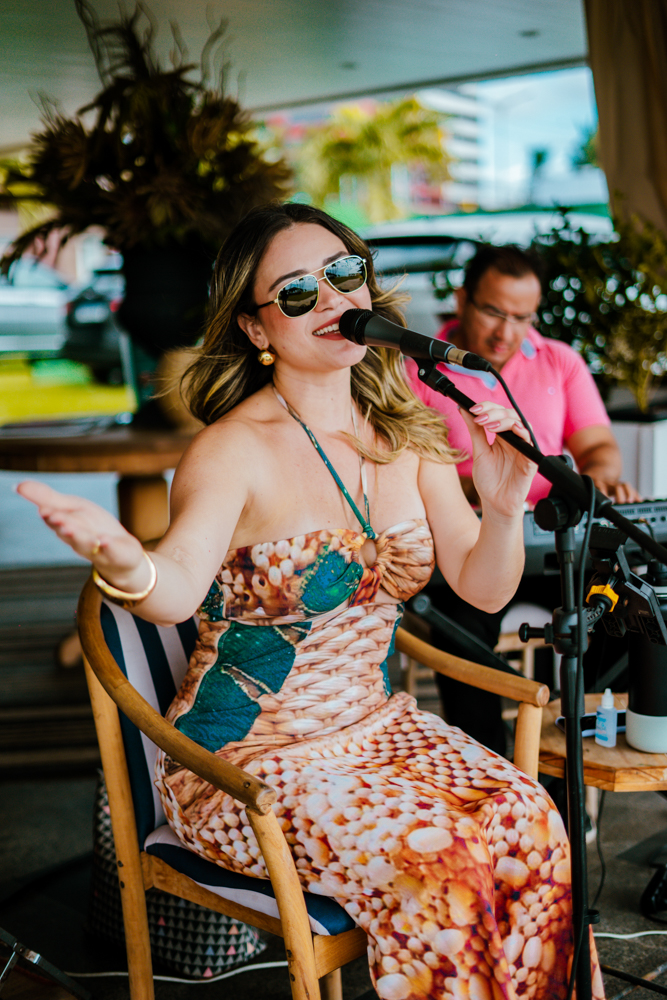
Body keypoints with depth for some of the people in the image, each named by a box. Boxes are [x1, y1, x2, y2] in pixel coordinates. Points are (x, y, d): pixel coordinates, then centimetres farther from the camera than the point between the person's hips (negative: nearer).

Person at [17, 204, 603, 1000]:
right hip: (247, 754, -5)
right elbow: (177, 587, -34)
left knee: (526, 822, -18)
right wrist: (122, 559, -57)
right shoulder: (237, 448, -16)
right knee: (430, 858, -26)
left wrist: (503, 508, -18)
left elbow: (482, 588, 3)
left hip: (371, 724, 6)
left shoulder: (406, 435, 3)